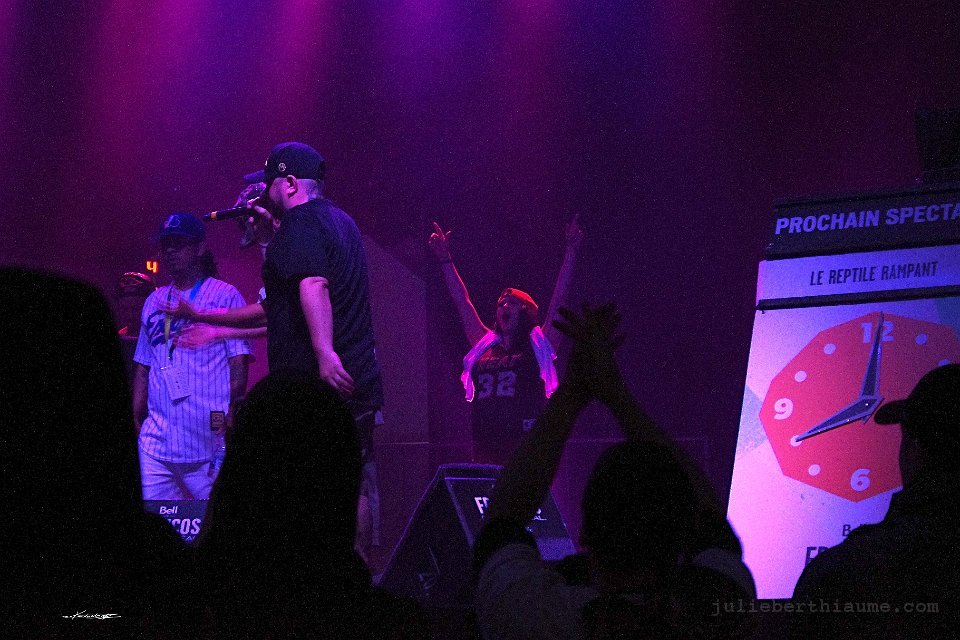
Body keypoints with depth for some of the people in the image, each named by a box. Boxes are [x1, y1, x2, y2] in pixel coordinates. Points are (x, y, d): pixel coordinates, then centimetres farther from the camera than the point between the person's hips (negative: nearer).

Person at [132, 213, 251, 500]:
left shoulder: (225, 296, 2)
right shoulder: (155, 302, 19)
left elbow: (239, 361, -4)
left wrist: (231, 412, -15)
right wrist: (136, 419, 13)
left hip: (209, 438, -5)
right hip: (156, 441, 5)